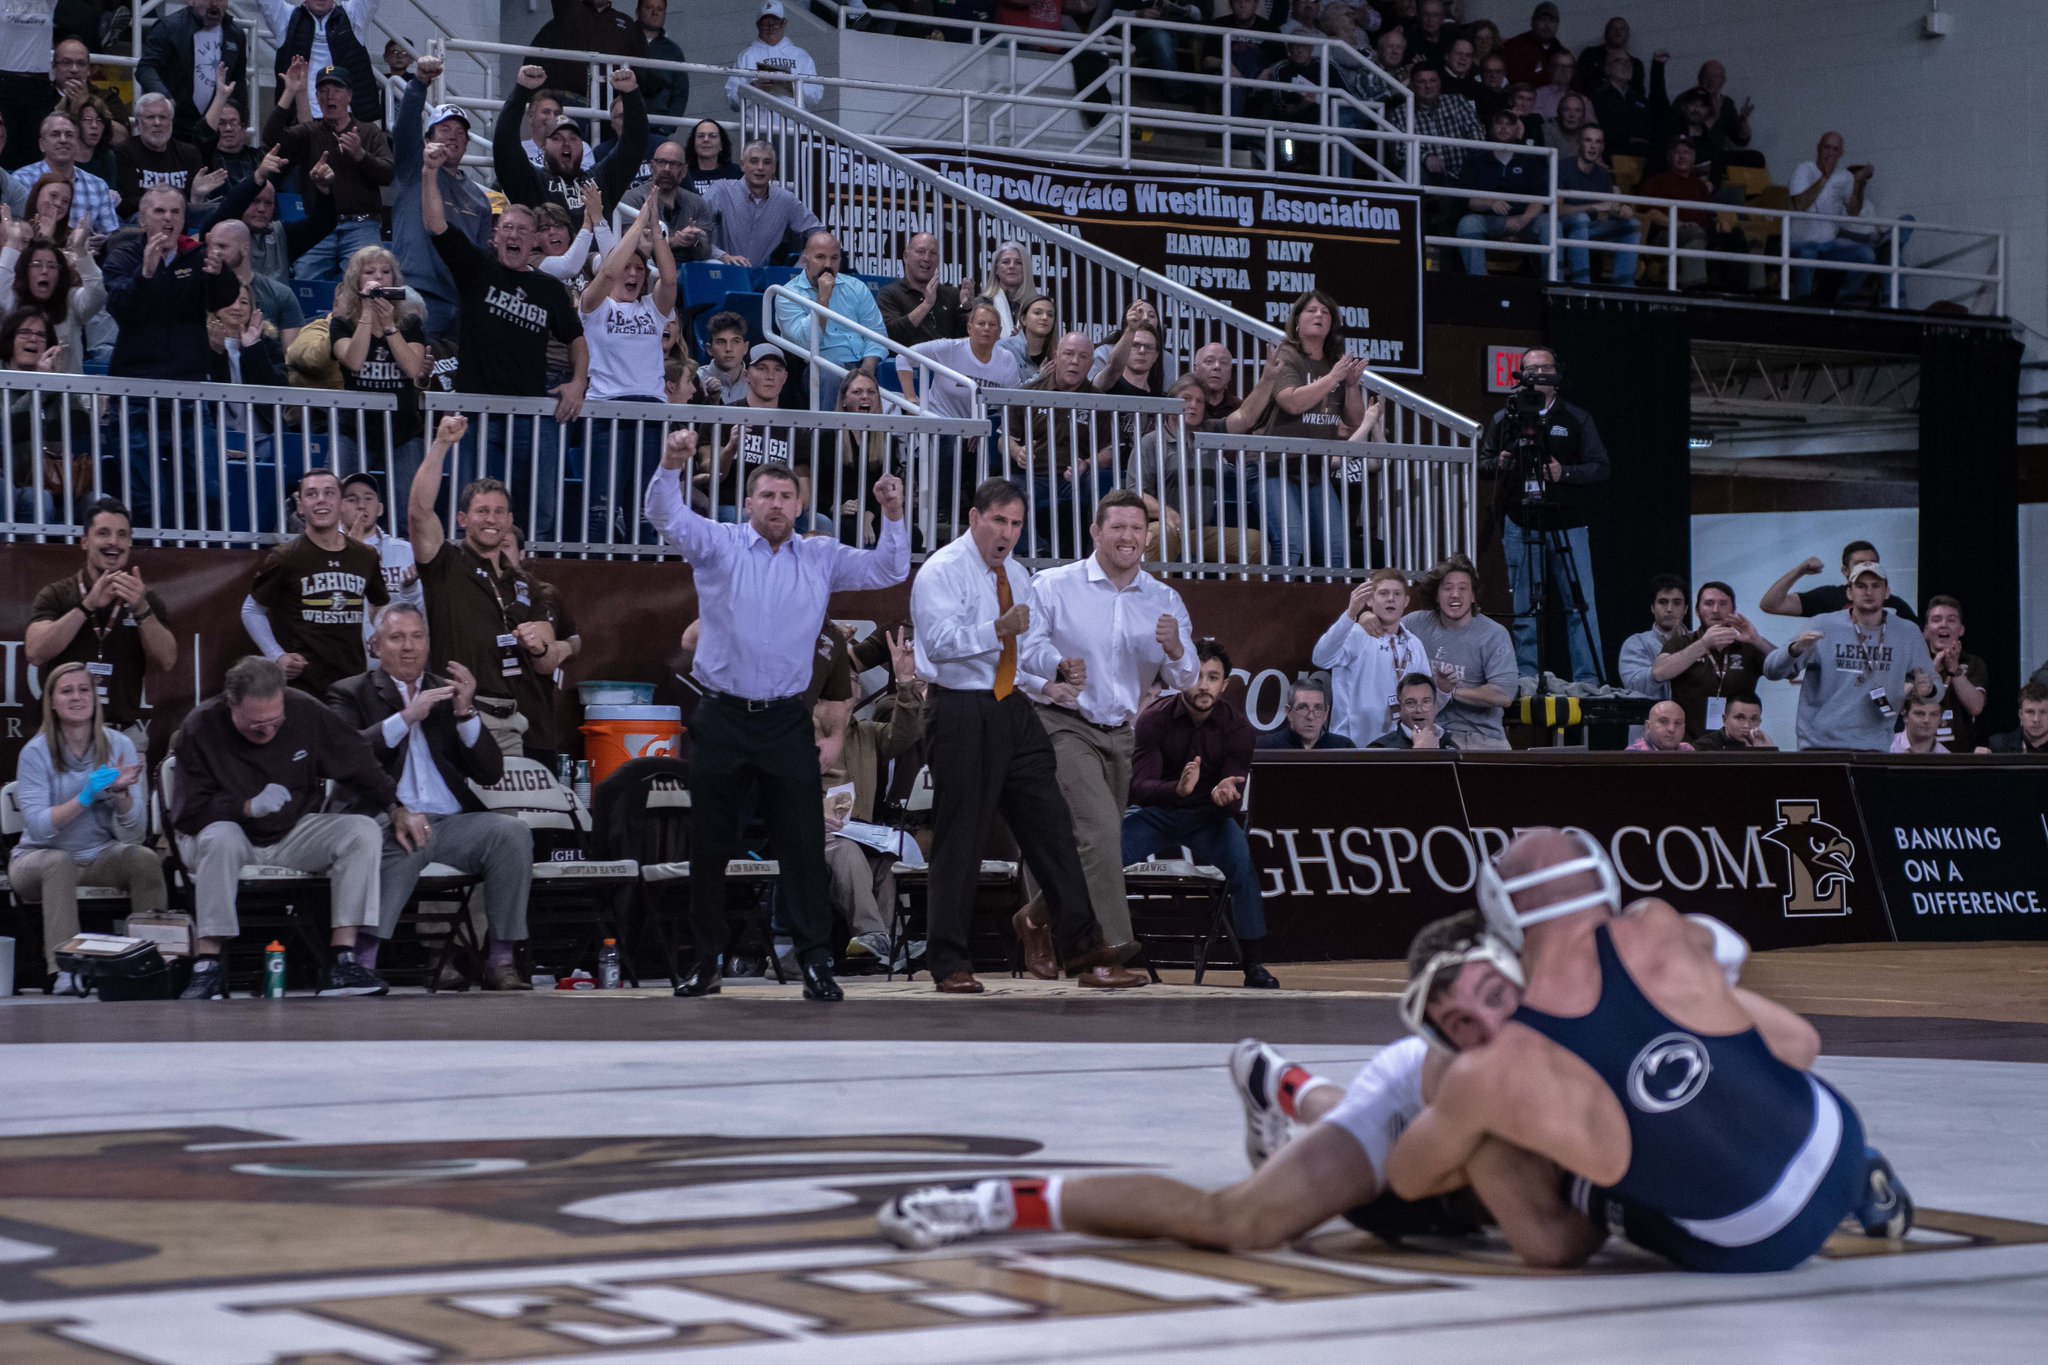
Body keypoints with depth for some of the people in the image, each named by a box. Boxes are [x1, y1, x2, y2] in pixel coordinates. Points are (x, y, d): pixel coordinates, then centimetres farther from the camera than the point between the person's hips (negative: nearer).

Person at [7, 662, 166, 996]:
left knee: (145, 858, -28)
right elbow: (39, 827, -19)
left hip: (101, 857, 2)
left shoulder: (119, 746, -3)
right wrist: (86, 797, -31)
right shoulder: (36, 753, -9)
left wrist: (121, 793, -27)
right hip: (38, 858, -2)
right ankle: (62, 970, -37)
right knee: (59, 862, -36)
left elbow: (133, 835, -8)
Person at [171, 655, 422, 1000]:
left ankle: (342, 962, -27)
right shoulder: (201, 727, -16)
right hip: (232, 834, -3)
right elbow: (189, 812, -15)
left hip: (294, 834, 3)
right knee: (220, 839, -39)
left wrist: (398, 810, -6)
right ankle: (206, 966, -36)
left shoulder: (305, 712, -9)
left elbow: (359, 762, 3)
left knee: (364, 832, -21)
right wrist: (250, 806, -27)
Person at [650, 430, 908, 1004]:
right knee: (710, 846, 5)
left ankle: (815, 961, 1)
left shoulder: (821, 558, 10)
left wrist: (893, 516, -7)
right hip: (722, 719, -1)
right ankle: (705, 962, 14)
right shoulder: (718, 546, 3)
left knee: (804, 842, -3)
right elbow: (667, 516, -11)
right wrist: (671, 466, -29)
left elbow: (887, 570, 9)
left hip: (787, 721, 1)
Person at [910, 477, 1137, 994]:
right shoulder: (942, 572, -11)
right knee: (959, 837, -2)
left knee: (1049, 820, 4)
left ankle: (1078, 941, 9)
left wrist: (1059, 666, -5)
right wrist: (998, 630, -38)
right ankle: (948, 963, 6)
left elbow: (1030, 642, 17)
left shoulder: (1014, 574, 16)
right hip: (962, 713, -8)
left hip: (1013, 709, 8)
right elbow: (940, 642, -24)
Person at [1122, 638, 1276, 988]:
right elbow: (1139, 786, -24)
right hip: (1155, 811, -1)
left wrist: (1224, 797, -39)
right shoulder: (1154, 718, -16)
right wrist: (1178, 789, -45)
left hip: (1208, 816, 1)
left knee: (1243, 864, -29)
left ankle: (1255, 965, -18)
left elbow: (1233, 802, -13)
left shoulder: (1236, 726, -12)